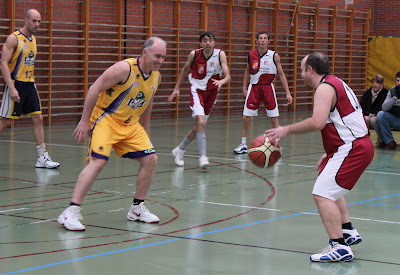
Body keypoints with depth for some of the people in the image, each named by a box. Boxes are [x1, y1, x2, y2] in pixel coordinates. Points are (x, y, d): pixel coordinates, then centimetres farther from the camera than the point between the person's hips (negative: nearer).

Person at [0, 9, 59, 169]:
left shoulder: (33, 40, 13)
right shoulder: (13, 38, -11)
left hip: (29, 85, 7)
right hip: (15, 84, -7)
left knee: (38, 119, 2)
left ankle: (42, 158, 4)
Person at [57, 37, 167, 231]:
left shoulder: (156, 77, 3)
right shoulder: (125, 68, -20)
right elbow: (94, 89, -18)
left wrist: (143, 131, 22)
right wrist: (84, 121, -19)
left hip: (130, 124, 8)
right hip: (106, 119, -8)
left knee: (150, 159, 1)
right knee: (98, 161, -22)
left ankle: (137, 209, 15)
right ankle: (71, 211, -21)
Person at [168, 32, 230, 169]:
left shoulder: (220, 54, -11)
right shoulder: (194, 54, -10)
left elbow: (228, 76, -17)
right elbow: (185, 70, 9)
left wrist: (221, 81, -40)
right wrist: (176, 88, 7)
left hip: (211, 93, 3)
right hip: (197, 90, -3)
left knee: (198, 126, 12)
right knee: (200, 122, -23)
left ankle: (179, 150, 33)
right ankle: (203, 156, -21)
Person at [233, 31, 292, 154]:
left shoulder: (274, 56, -6)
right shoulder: (251, 54, 0)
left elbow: (281, 74, -1)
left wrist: (287, 93, -4)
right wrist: (244, 87, 10)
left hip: (268, 87, -1)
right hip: (254, 87, 2)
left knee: (274, 118, -2)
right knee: (245, 117, -1)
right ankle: (243, 144, 13)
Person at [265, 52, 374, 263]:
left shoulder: (325, 88, -13)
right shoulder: (334, 84, 19)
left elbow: (318, 122, -29)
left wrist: (286, 130, -20)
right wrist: (330, 153, 25)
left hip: (352, 149, -11)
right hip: (357, 145, 11)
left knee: (322, 194, -17)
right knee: (330, 189, 29)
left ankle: (340, 247, -21)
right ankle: (348, 232, 34)